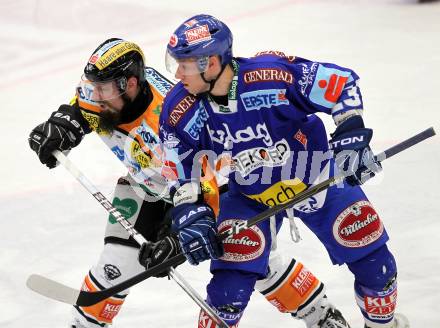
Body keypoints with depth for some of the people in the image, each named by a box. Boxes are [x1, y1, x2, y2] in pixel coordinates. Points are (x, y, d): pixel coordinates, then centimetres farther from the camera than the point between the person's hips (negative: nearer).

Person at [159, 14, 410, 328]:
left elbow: (344, 82, -20)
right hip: (250, 196, 1)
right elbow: (182, 176, -6)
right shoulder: (181, 112, -21)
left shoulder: (272, 73, -34)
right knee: (230, 284, -14)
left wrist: (351, 135, -28)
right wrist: (191, 217, -18)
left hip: (316, 176, -1)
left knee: (373, 261, 6)